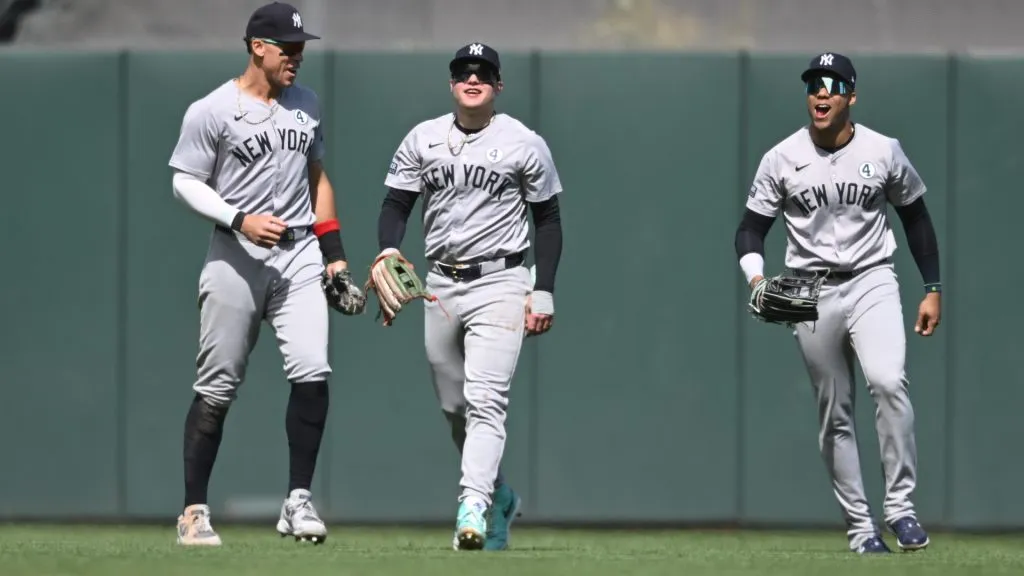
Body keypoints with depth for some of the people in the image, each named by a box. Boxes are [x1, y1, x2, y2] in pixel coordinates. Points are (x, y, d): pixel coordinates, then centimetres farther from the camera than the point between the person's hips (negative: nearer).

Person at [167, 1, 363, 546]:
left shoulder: (306, 104, 13)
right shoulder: (212, 111, -5)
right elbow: (185, 183, -4)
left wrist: (334, 252, 14)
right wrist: (240, 220, -19)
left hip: (299, 256, 4)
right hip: (235, 258, -4)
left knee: (311, 372, -12)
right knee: (216, 389, 0)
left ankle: (298, 500, -5)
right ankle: (194, 510, 9)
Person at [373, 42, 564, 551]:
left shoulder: (524, 144, -1)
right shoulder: (423, 140, 7)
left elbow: (548, 220, 4)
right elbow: (396, 203, 6)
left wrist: (544, 293, -3)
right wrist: (388, 250, -15)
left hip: (500, 283, -4)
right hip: (440, 284, 4)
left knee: (485, 400, -19)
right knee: (453, 407, 11)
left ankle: (474, 508, -29)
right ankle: (499, 498, 31)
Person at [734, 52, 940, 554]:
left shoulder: (884, 152, -2)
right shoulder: (782, 159, -3)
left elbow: (915, 217, 10)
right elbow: (751, 229, 3)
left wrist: (932, 290, 7)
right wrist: (756, 277, -17)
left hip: (872, 282, -1)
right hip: (811, 293, 1)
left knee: (888, 381, -25)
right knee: (834, 414, 4)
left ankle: (900, 506, -17)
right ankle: (859, 527, 13)